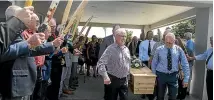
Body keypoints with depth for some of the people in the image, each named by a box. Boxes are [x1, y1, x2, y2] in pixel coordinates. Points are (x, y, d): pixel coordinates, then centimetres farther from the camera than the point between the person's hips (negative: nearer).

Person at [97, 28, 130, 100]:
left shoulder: (126, 49, 7)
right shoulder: (110, 49, -14)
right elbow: (100, 63, -21)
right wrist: (105, 77, -26)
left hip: (124, 80, 5)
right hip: (112, 80, -5)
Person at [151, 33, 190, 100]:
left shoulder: (179, 50, -4)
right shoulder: (159, 49, -6)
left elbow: (185, 64, -2)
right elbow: (154, 63, 2)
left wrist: (186, 79, -5)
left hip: (173, 76, 1)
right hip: (161, 75, 0)